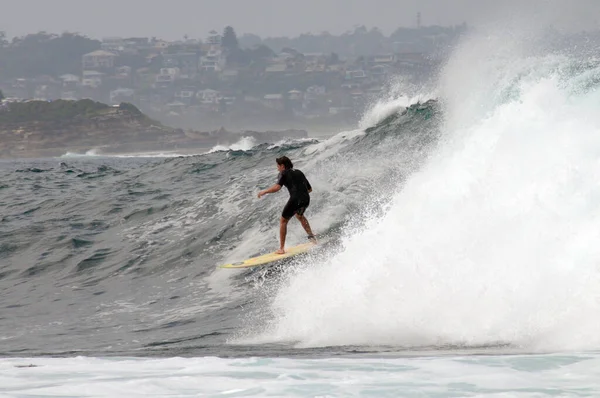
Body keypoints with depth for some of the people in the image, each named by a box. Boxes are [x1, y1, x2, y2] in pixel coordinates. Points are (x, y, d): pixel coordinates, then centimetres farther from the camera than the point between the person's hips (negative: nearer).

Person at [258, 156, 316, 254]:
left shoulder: (284, 173, 5)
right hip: (306, 199, 6)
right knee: (299, 216, 37)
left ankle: (282, 248, 6)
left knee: (283, 221, 10)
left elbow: (277, 187, -12)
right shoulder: (299, 173, 24)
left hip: (296, 199, -6)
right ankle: (311, 235, 28)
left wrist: (264, 192, 1)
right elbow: (310, 189, 27)